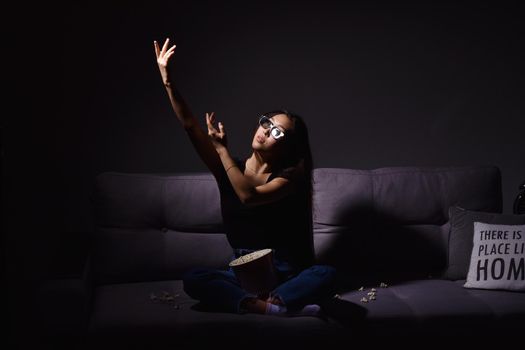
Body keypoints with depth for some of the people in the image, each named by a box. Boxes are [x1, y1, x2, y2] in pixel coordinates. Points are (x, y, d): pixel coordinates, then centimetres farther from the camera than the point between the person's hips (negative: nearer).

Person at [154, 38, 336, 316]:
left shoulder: (290, 175, -8)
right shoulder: (229, 169, 1)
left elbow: (249, 196, -25)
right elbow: (190, 126, -9)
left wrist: (222, 148, -16)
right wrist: (168, 81, -19)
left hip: (285, 273, -2)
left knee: (326, 275, -32)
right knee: (193, 279, -27)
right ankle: (275, 307, -40)